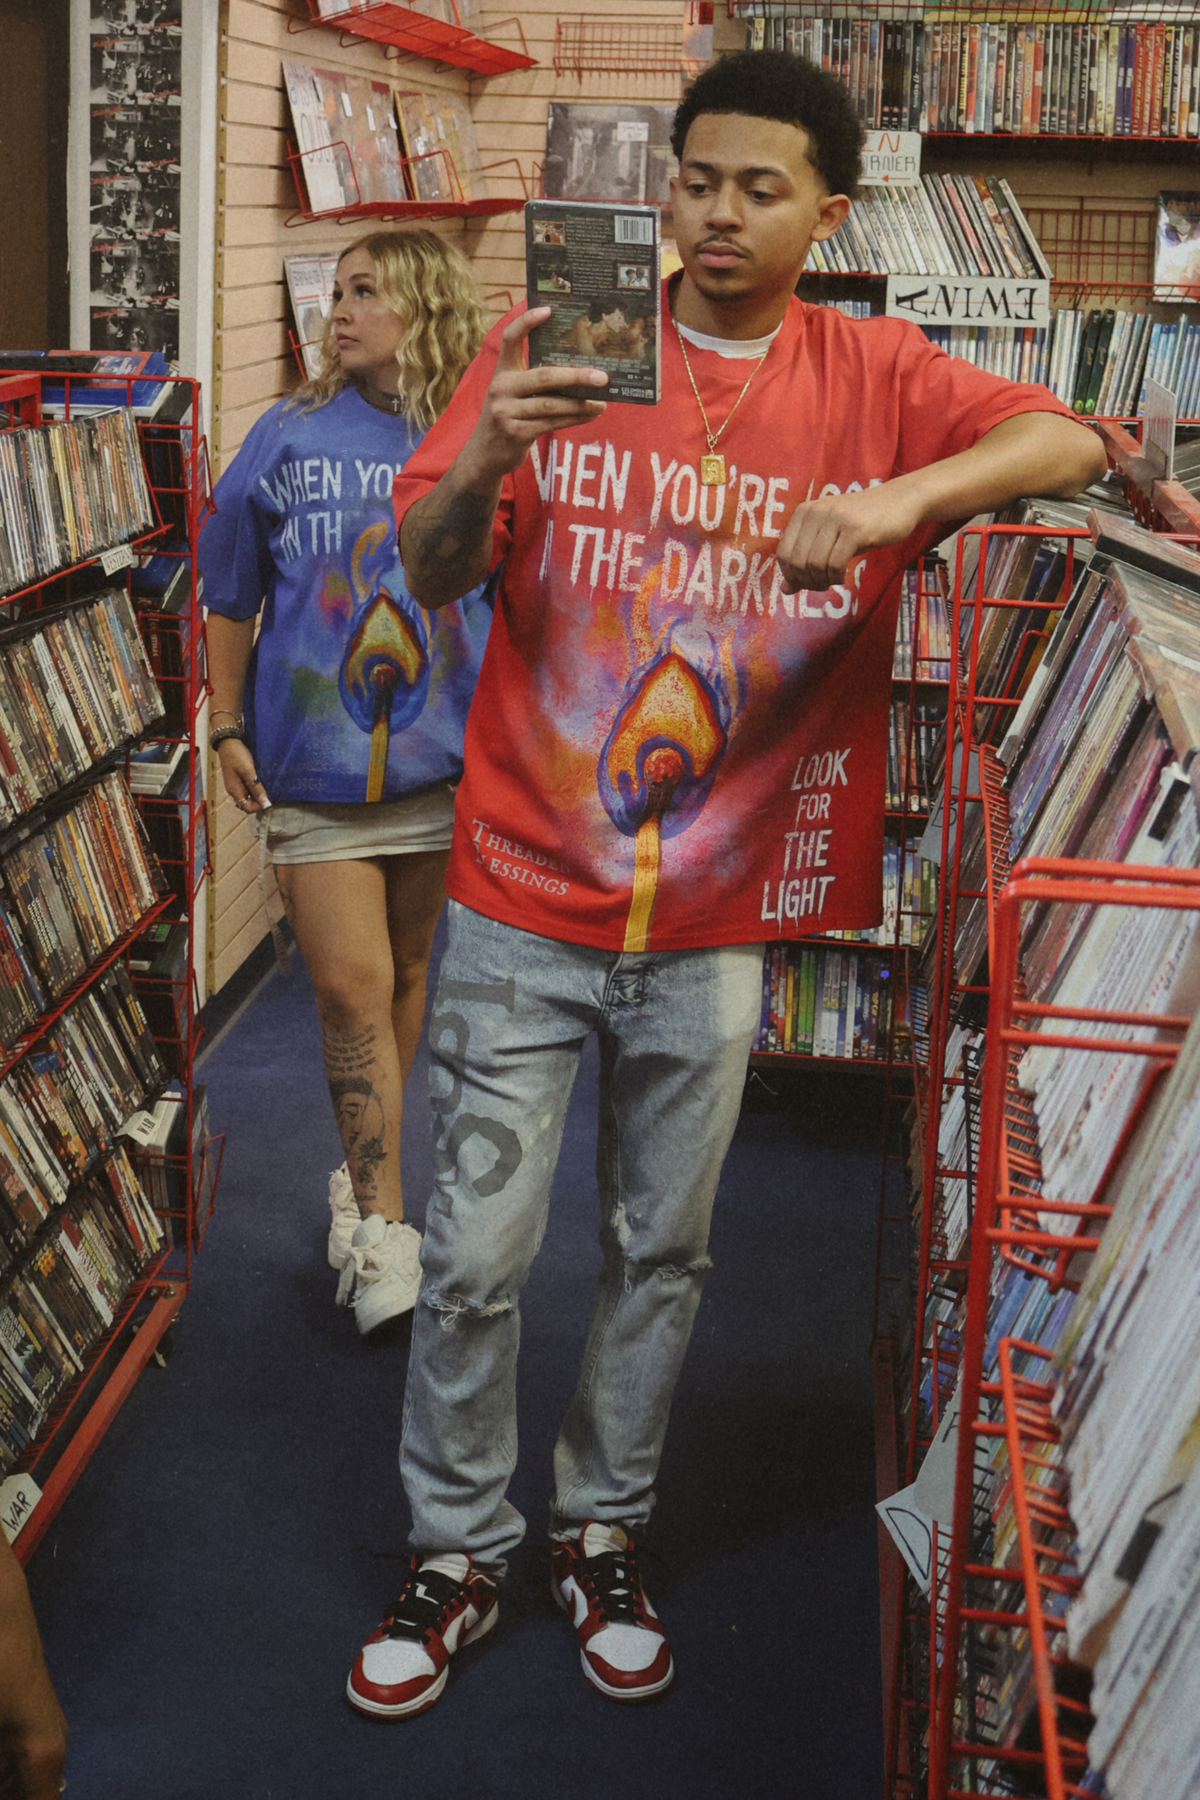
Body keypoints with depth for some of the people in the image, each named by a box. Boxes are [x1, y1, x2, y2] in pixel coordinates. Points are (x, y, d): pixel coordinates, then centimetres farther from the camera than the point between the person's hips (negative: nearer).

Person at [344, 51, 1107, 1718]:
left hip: (721, 921, 1)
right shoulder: (559, 340, -1)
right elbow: (427, 576, -4)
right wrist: (486, 460, -26)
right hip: (527, 898, 0)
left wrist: (892, 498, -29)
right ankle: (456, 1553, 29)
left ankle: (604, 1530, 37)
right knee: (474, 1258, 6)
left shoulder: (872, 377, 0)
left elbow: (1068, 442, -12)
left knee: (665, 1254, 15)